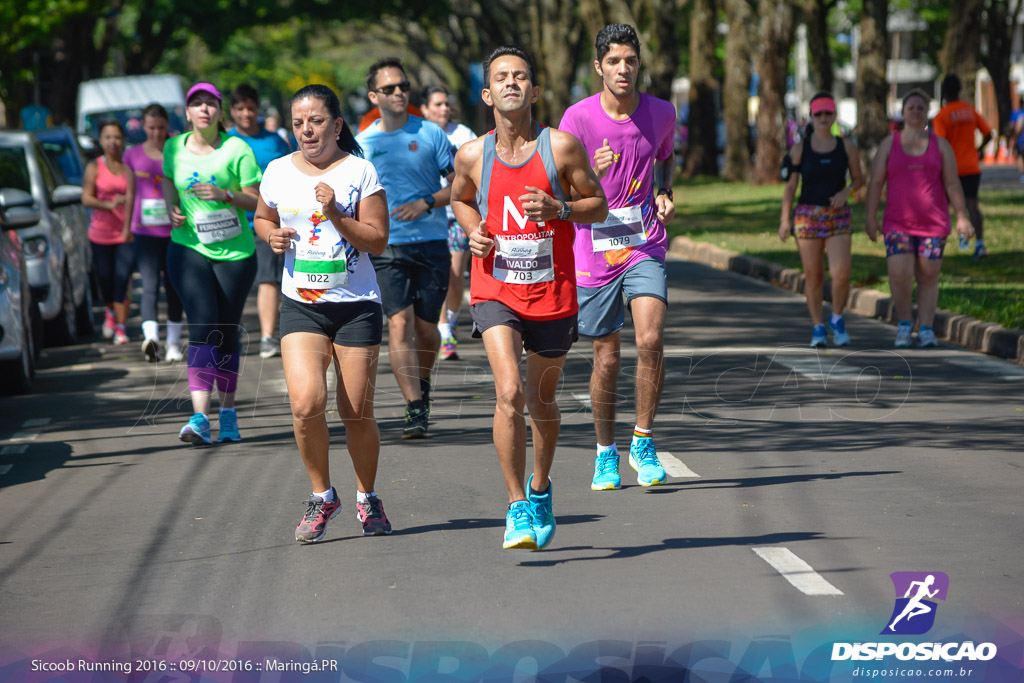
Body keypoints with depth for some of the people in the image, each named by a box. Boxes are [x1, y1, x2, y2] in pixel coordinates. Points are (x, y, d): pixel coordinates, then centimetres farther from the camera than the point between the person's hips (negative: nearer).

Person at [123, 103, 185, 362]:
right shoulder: (133, 156, 6)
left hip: (174, 231, 0)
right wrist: (126, 226, 18)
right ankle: (151, 338, -28)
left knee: (172, 286, 9)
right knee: (150, 286, -14)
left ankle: (174, 341, 19)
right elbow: (131, 193, 14)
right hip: (145, 231, 0)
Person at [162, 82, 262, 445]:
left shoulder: (237, 150, -6)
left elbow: (257, 200, -5)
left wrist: (225, 195, -21)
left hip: (235, 252, 0)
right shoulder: (174, 147, 1)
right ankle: (200, 418, -23)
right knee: (203, 326, -16)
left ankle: (228, 414, 26)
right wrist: (172, 209, 2)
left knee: (227, 333, 7)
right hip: (188, 248, 0)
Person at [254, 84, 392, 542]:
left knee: (357, 413, 2)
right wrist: (272, 235, 0)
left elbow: (377, 241, -4)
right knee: (306, 402, -18)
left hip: (357, 305, -1)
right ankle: (322, 496, 3)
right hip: (301, 303, 1)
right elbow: (262, 218, 23)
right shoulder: (278, 173, 5)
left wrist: (336, 215, -18)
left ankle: (367, 498, 26)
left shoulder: (359, 171, -3)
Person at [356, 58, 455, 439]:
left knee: (426, 328, 5)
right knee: (400, 322, -16)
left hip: (432, 243, 0)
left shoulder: (430, 134, 3)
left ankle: (422, 383, 35)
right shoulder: (361, 144, 6)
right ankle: (415, 410, -18)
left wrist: (426, 203, -9)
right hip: (386, 248, 0)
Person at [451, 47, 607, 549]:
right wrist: (473, 231, -1)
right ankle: (517, 508, -11)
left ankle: (540, 488, 42)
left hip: (552, 295, 1)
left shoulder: (561, 147, -6)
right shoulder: (472, 156, -1)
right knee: (509, 393, -19)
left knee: (542, 401, 15)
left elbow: (599, 205, 1)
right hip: (495, 294, 0)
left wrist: (558, 209, -18)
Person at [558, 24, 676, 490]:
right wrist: (593, 173, -26)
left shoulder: (661, 113, 1)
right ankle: (605, 454, 24)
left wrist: (664, 194, 3)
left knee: (650, 339, -18)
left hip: (645, 247, 1)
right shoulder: (578, 118, -8)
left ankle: (643, 443, 0)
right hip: (594, 253, -1)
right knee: (606, 360, 4)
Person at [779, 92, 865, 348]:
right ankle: (818, 328, 17)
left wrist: (847, 192, -10)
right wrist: (785, 219, -3)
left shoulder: (846, 146, 2)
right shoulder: (800, 149, 0)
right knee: (813, 276, 3)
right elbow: (790, 185, 2)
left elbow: (859, 179, 11)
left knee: (841, 273, -13)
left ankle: (837, 319, 12)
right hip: (807, 216, 0)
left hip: (838, 216, 0)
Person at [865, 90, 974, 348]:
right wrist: (871, 218, -3)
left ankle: (926, 330, 7)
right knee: (899, 274, -14)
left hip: (934, 222, 1)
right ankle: (904, 323, 6)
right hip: (898, 222, -1)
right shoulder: (889, 144, 5)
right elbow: (875, 183, 3)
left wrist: (962, 218, 0)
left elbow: (952, 184, 6)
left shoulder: (940, 145, 5)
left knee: (928, 277, 0)